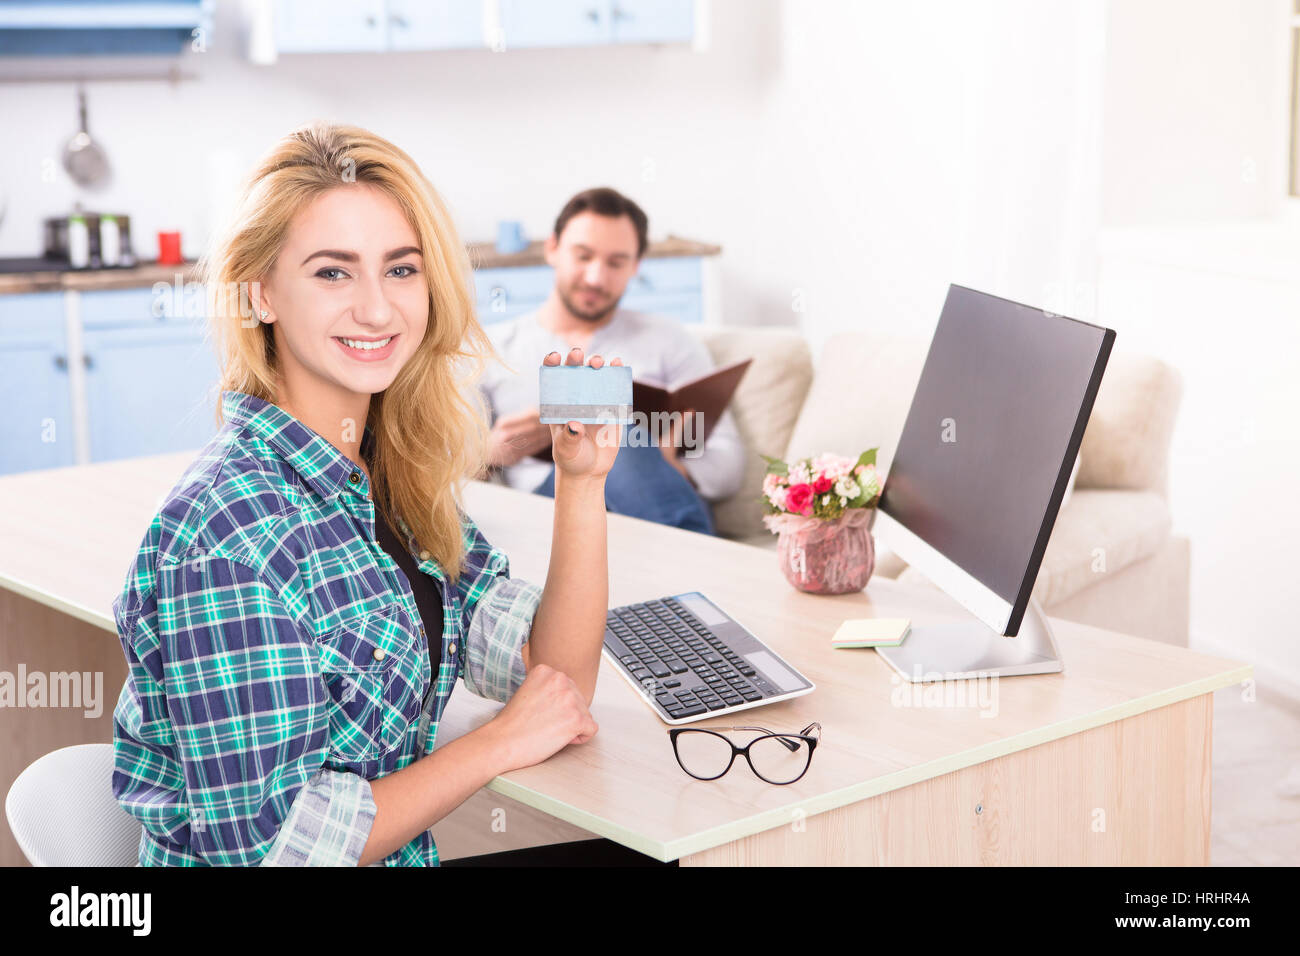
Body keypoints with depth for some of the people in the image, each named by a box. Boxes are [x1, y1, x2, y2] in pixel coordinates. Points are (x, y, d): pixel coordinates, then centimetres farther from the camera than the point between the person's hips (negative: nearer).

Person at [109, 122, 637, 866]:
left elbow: (558, 684, 1)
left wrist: (582, 483, -10)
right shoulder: (229, 535, -23)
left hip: (403, 858, 6)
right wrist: (498, 743, -15)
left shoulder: (394, 474, -1)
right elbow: (271, 846, -22)